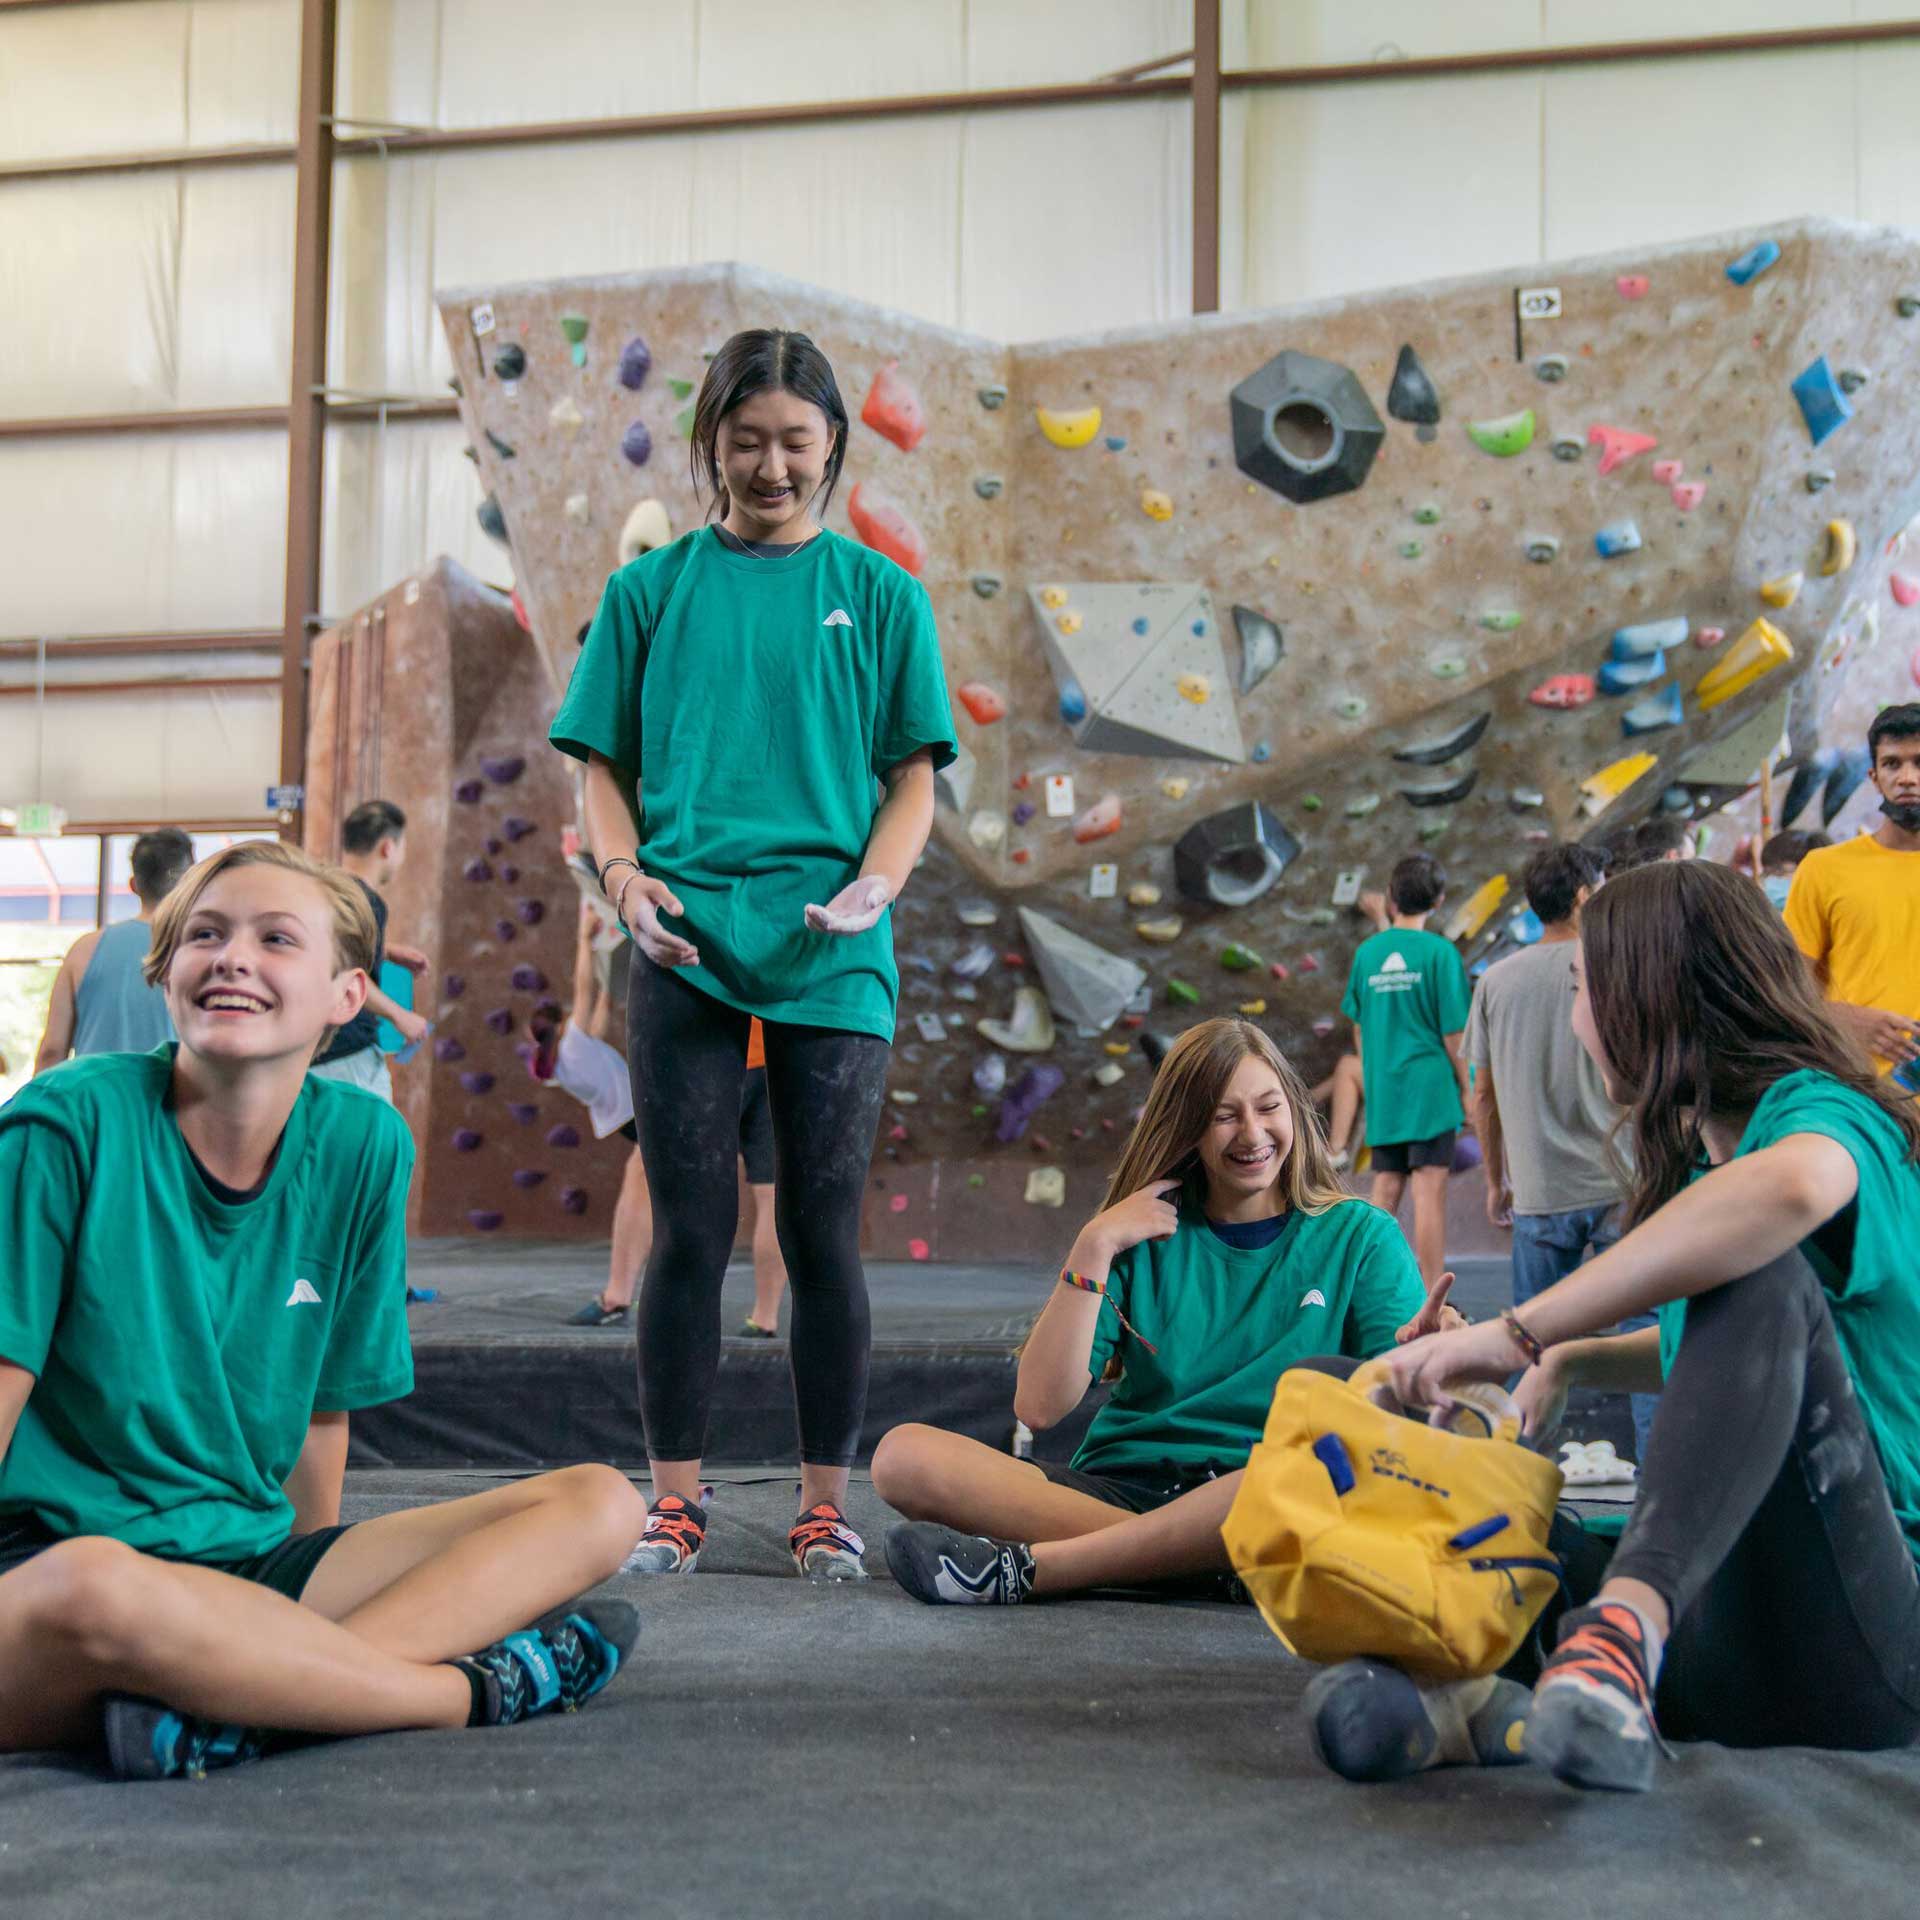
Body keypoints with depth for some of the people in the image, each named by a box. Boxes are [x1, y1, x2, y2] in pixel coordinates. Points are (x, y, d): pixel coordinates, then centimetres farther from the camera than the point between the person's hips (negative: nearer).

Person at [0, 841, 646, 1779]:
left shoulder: (363, 1144, 4)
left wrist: (318, 1596, 14)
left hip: (248, 1562, 6)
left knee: (599, 1505, -7)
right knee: (95, 1586, -41)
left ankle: (229, 1705, -28)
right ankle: (474, 1685, -18)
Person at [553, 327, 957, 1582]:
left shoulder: (880, 593, 9)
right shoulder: (652, 589, 10)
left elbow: (914, 777, 7)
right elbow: (605, 764, 11)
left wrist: (875, 886, -11)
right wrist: (626, 874, -8)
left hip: (833, 958, 0)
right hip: (686, 948, 0)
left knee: (824, 1234, 4)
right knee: (691, 1231, 3)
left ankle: (827, 1502, 13)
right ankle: (675, 1499, 13)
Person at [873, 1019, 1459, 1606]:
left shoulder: (1359, 1236, 9)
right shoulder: (1147, 1238, 11)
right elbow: (1039, 1407, 1)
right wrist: (1094, 1246, -4)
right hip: (1117, 1486, 2)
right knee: (903, 1454, -20)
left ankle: (1018, 1570, -30)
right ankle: (1198, 1560, -24)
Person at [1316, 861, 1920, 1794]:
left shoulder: (1819, 1110, -7)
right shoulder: (1703, 1155, 20)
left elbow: (1793, 1187, -35)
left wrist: (1522, 1330, -32)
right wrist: (1572, 1360, 18)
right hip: (1726, 1646, 9)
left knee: (1763, 1281, -28)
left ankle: (1628, 1617, -45)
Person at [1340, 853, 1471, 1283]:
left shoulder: (1367, 952, 5)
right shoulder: (1438, 951, -7)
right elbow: (1453, 1032, -6)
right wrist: (1466, 1088, 4)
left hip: (1382, 1088, 5)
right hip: (1430, 1086, -4)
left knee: (1386, 1188, 11)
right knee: (1430, 1188, -4)